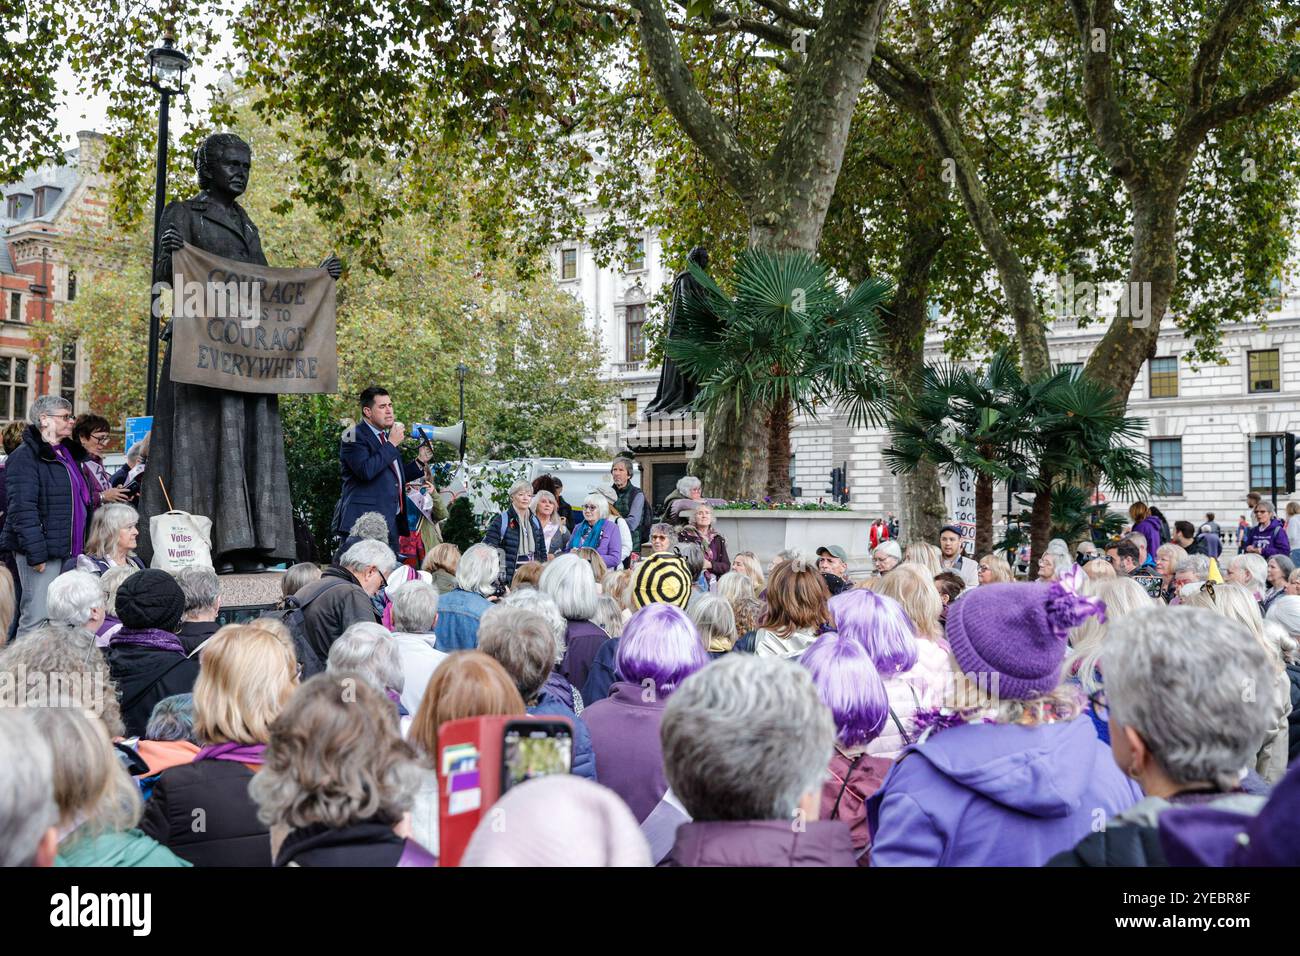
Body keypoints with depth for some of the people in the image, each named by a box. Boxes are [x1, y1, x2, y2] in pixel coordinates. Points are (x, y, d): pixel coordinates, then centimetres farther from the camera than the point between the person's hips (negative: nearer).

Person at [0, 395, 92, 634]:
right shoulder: (25, 456, -10)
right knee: (37, 618, -9)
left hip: (66, 550, 9)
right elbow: (22, 508, -18)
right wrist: (35, 552, -23)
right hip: (42, 552, -9)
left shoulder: (68, 453, 18)